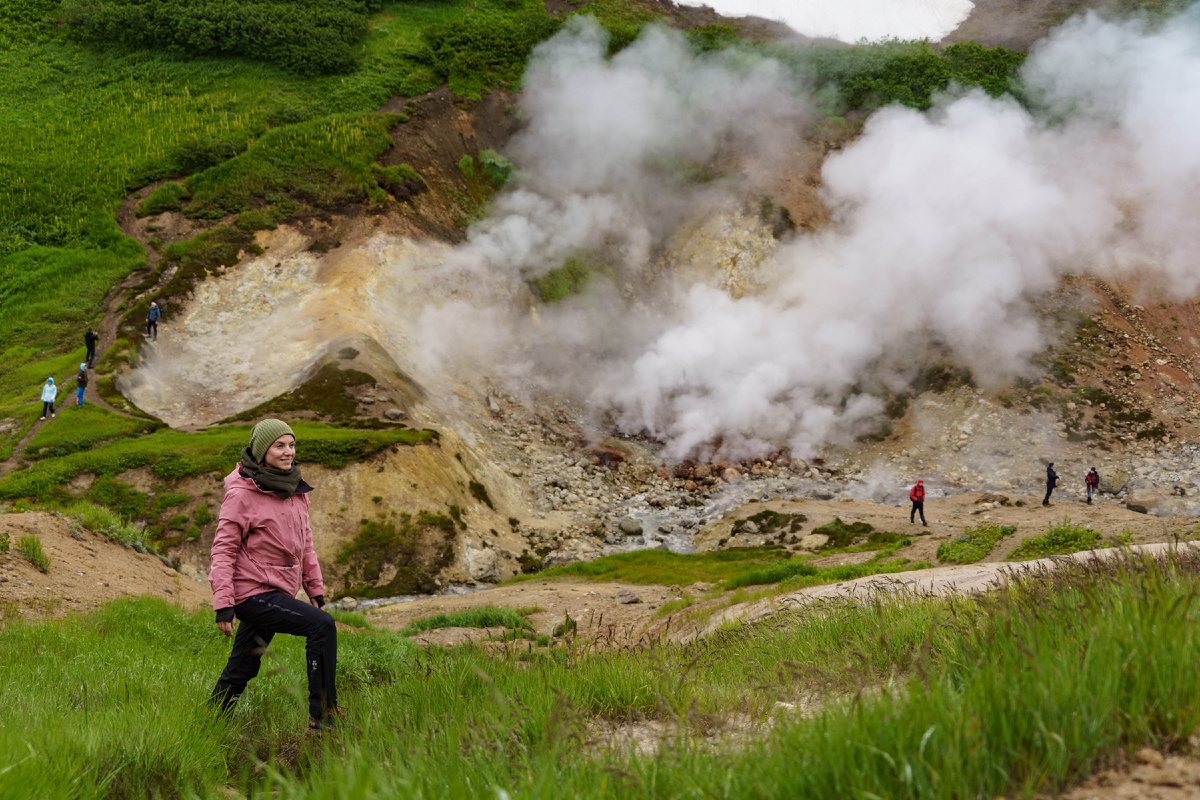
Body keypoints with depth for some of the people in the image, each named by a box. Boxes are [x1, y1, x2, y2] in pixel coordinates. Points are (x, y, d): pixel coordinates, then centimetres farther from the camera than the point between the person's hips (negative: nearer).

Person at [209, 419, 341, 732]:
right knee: (321, 625, -20)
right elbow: (224, 548, -12)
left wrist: (315, 590, 17)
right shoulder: (241, 494, -12)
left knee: (242, 669, 14)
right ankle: (323, 714, -16)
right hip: (252, 592, -8)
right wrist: (223, 603, -17)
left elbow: (303, 543, 19)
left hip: (276, 591, 8)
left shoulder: (295, 490, 10)